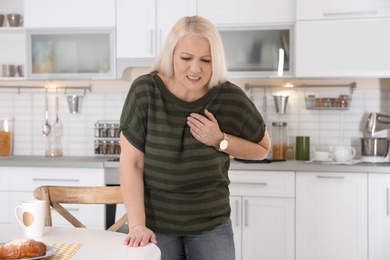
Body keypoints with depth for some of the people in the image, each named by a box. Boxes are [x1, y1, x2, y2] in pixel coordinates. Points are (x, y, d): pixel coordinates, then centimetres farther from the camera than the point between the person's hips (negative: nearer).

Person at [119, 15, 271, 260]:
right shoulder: (145, 91, -13)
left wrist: (220, 140, -14)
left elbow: (262, 148, 3)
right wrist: (137, 224, -16)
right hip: (156, 224, 0)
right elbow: (132, 163, -11)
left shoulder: (230, 98, -12)